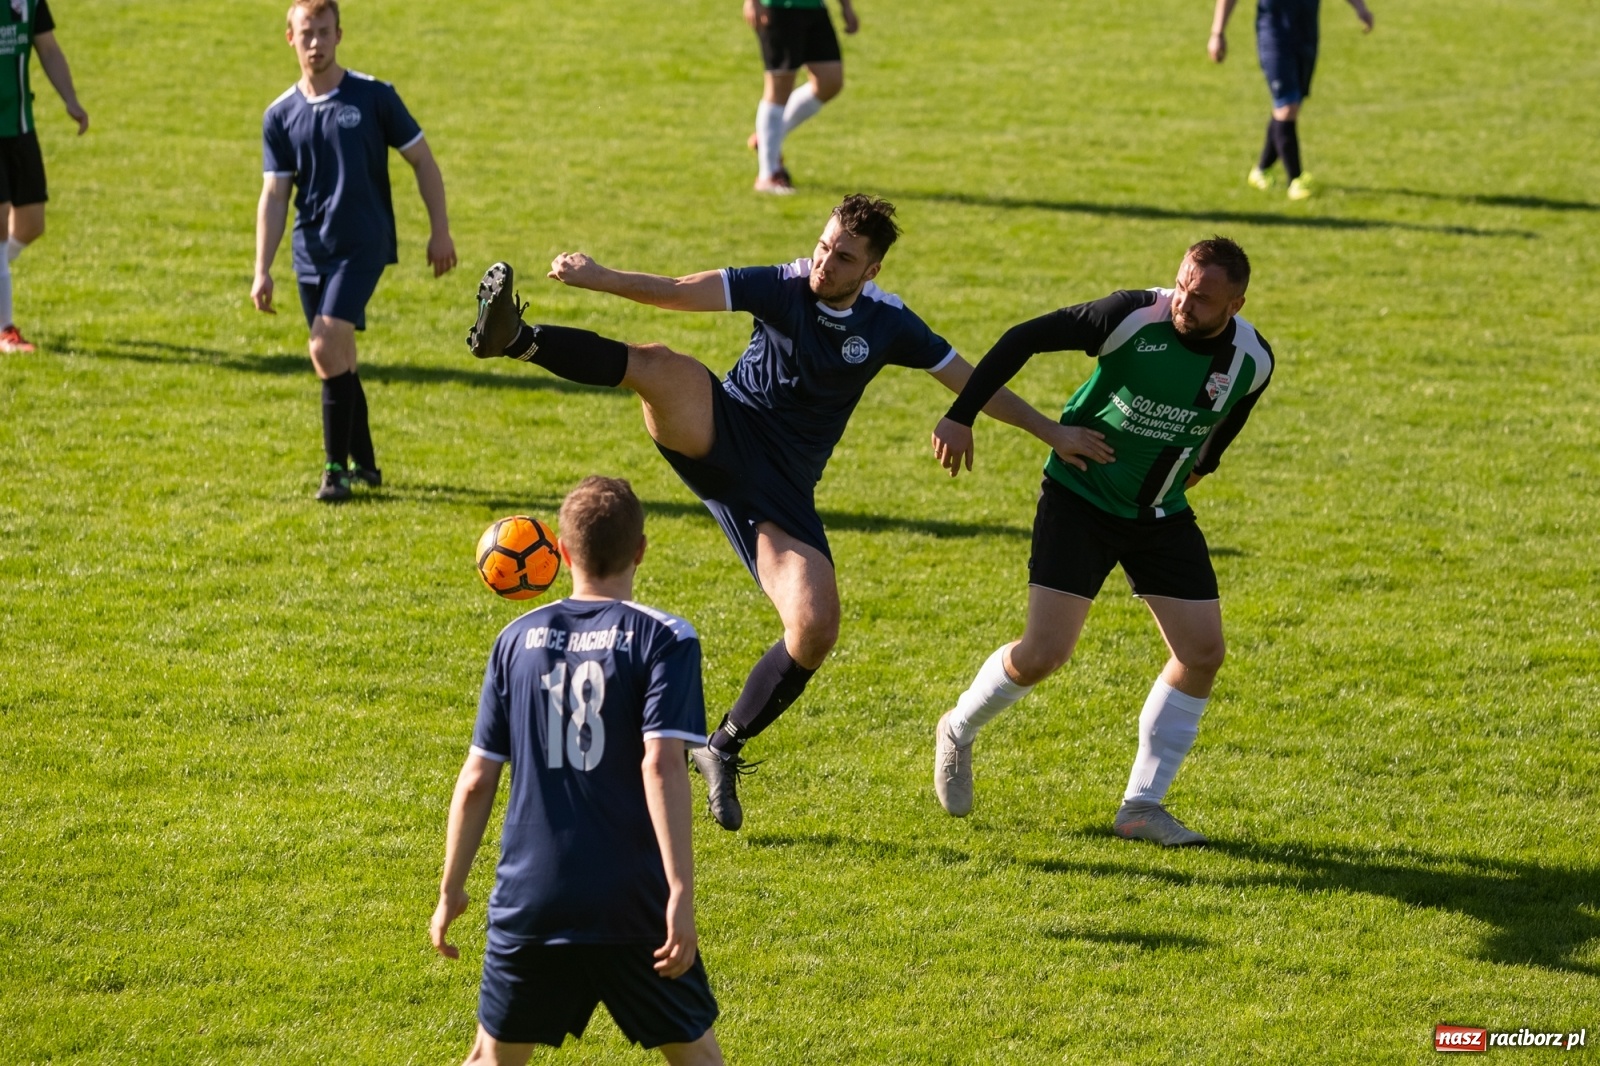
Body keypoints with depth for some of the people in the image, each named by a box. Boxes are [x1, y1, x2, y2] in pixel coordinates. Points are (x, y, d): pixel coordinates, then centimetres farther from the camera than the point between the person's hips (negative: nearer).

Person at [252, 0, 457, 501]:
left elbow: (423, 161, 3)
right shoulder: (281, 115, 5)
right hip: (311, 250, 5)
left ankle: (337, 468, -9)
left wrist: (440, 230, -2)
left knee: (328, 349, -18)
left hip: (363, 246, -4)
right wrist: (262, 271, -2)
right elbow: (274, 195, 5)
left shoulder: (374, 97, -4)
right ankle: (364, 464, 24)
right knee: (338, 359, 10)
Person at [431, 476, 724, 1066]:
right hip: (632, 906, -3)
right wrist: (681, 894, -20)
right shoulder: (663, 639, -5)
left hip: (528, 901, 3)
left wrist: (451, 890, 15)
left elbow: (477, 780, 6)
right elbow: (662, 764, -17)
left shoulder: (517, 639, 6)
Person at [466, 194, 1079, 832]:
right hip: (715, 437, -2)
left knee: (816, 631, -15)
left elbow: (971, 383, 12)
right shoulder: (782, 288, -6)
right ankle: (513, 339, -52)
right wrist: (600, 279, -35)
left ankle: (725, 749, 7)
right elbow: (680, 293, -18)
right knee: (663, 367, -34)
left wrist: (1052, 432, 14)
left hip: (782, 489, 2)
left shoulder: (888, 324, 1)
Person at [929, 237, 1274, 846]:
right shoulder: (1133, 317, -24)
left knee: (1202, 653, -5)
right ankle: (958, 732, 19)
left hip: (1161, 515, 4)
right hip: (1080, 496, -4)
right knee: (1044, 653, -12)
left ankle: (1142, 806, 8)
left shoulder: (1252, 362, -11)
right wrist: (961, 416, -19)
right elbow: (1024, 339, -17)